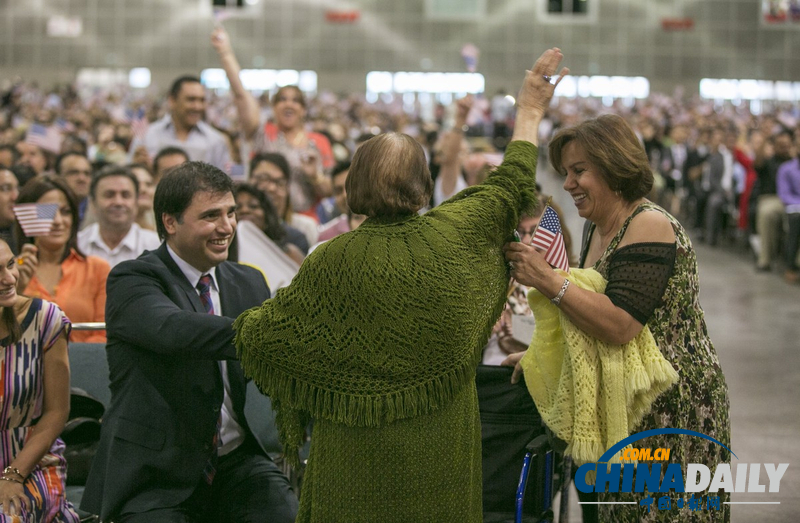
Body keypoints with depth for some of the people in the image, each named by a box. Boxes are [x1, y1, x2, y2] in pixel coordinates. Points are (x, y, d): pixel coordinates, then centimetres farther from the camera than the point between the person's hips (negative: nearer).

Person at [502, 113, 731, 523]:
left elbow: (621, 325, -29)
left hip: (672, 407, -9)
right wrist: (541, 354, 11)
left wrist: (548, 280, -28)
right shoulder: (599, 229, 9)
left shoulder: (649, 227, -19)